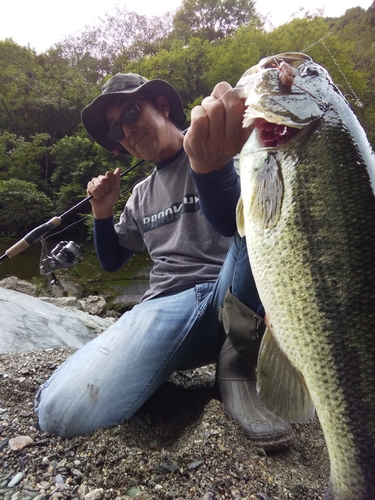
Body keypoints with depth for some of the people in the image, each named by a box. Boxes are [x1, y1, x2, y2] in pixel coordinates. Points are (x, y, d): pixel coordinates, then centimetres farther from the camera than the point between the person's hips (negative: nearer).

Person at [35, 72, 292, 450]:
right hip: (167, 305, 3)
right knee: (59, 410, -21)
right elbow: (112, 260, 31)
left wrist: (208, 164, -37)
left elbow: (232, 223, -15)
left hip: (234, 296, -2)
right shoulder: (142, 195, 23)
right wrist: (102, 213, 13)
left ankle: (236, 355, -13)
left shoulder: (224, 151, 8)